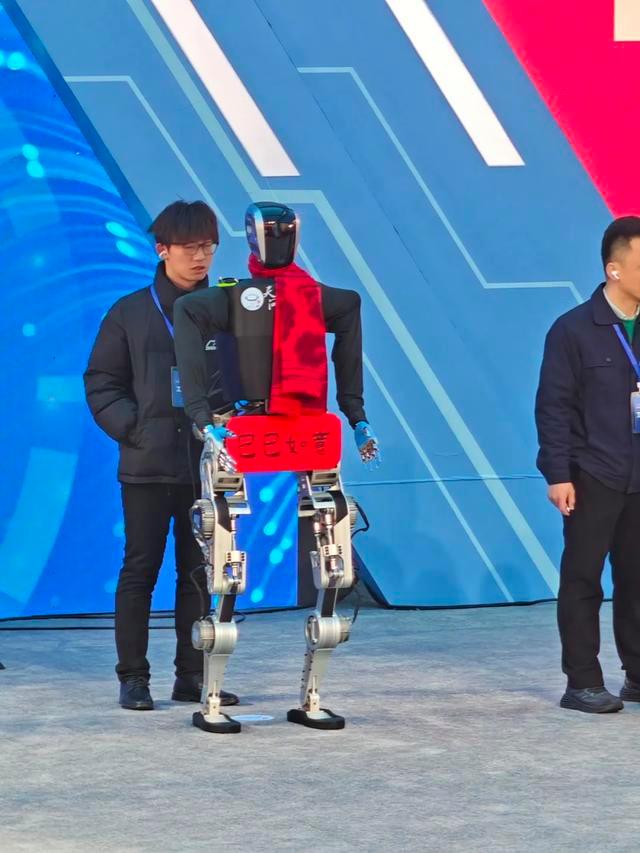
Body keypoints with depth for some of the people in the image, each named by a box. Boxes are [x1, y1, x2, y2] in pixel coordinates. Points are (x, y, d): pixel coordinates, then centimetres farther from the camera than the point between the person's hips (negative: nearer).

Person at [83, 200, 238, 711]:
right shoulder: (131, 313, 3)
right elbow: (101, 382, 5)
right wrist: (131, 427, -8)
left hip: (207, 465, 2)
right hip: (148, 466, -1)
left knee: (200, 572, 6)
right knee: (140, 570, 0)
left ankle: (193, 674, 12)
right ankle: (133, 677, 5)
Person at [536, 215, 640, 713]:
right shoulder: (574, 330, -6)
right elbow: (554, 406, -6)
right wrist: (558, 474, -12)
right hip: (594, 478, -4)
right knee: (584, 578, 1)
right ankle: (583, 683, 5)